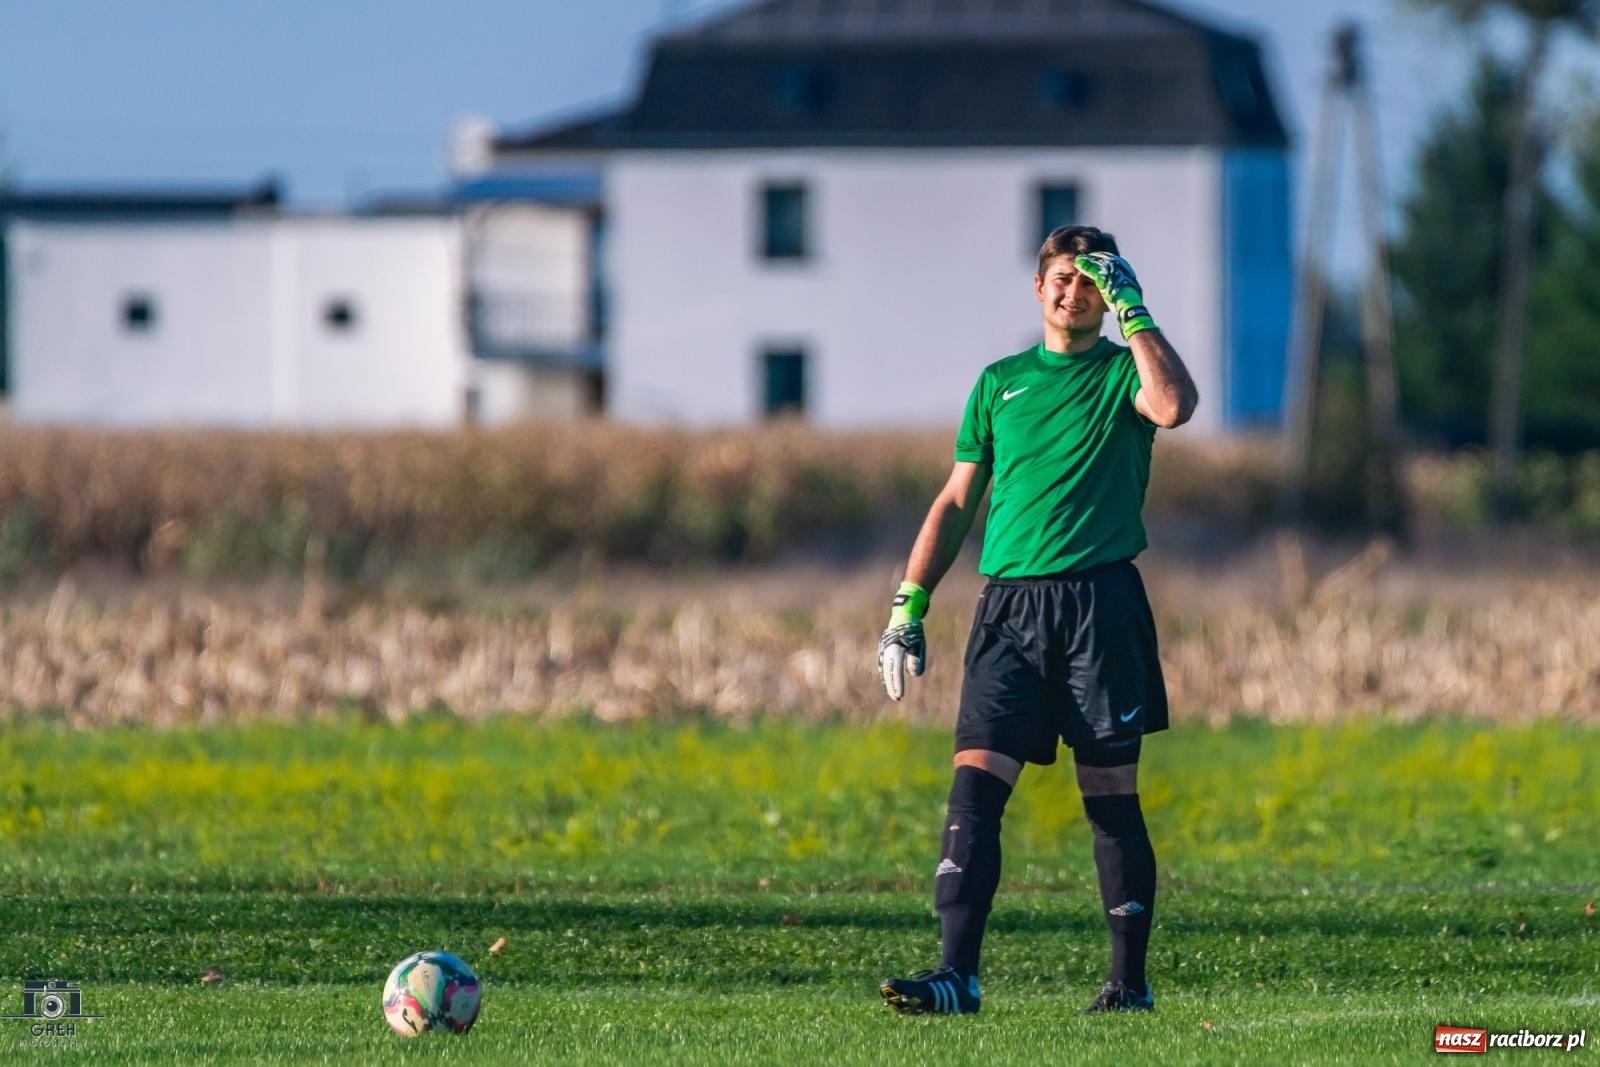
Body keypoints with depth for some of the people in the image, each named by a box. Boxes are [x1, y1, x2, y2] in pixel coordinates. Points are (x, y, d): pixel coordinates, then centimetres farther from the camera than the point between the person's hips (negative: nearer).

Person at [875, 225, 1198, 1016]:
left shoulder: (1123, 372, 7)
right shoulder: (1001, 382, 17)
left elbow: (1174, 406, -18)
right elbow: (957, 500, 18)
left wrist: (1130, 309, -11)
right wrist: (908, 606, 11)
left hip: (1100, 601, -3)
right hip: (1010, 602, 3)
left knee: (1111, 795, 1)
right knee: (975, 780, -10)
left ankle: (1129, 980, 8)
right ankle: (957, 974, -15)